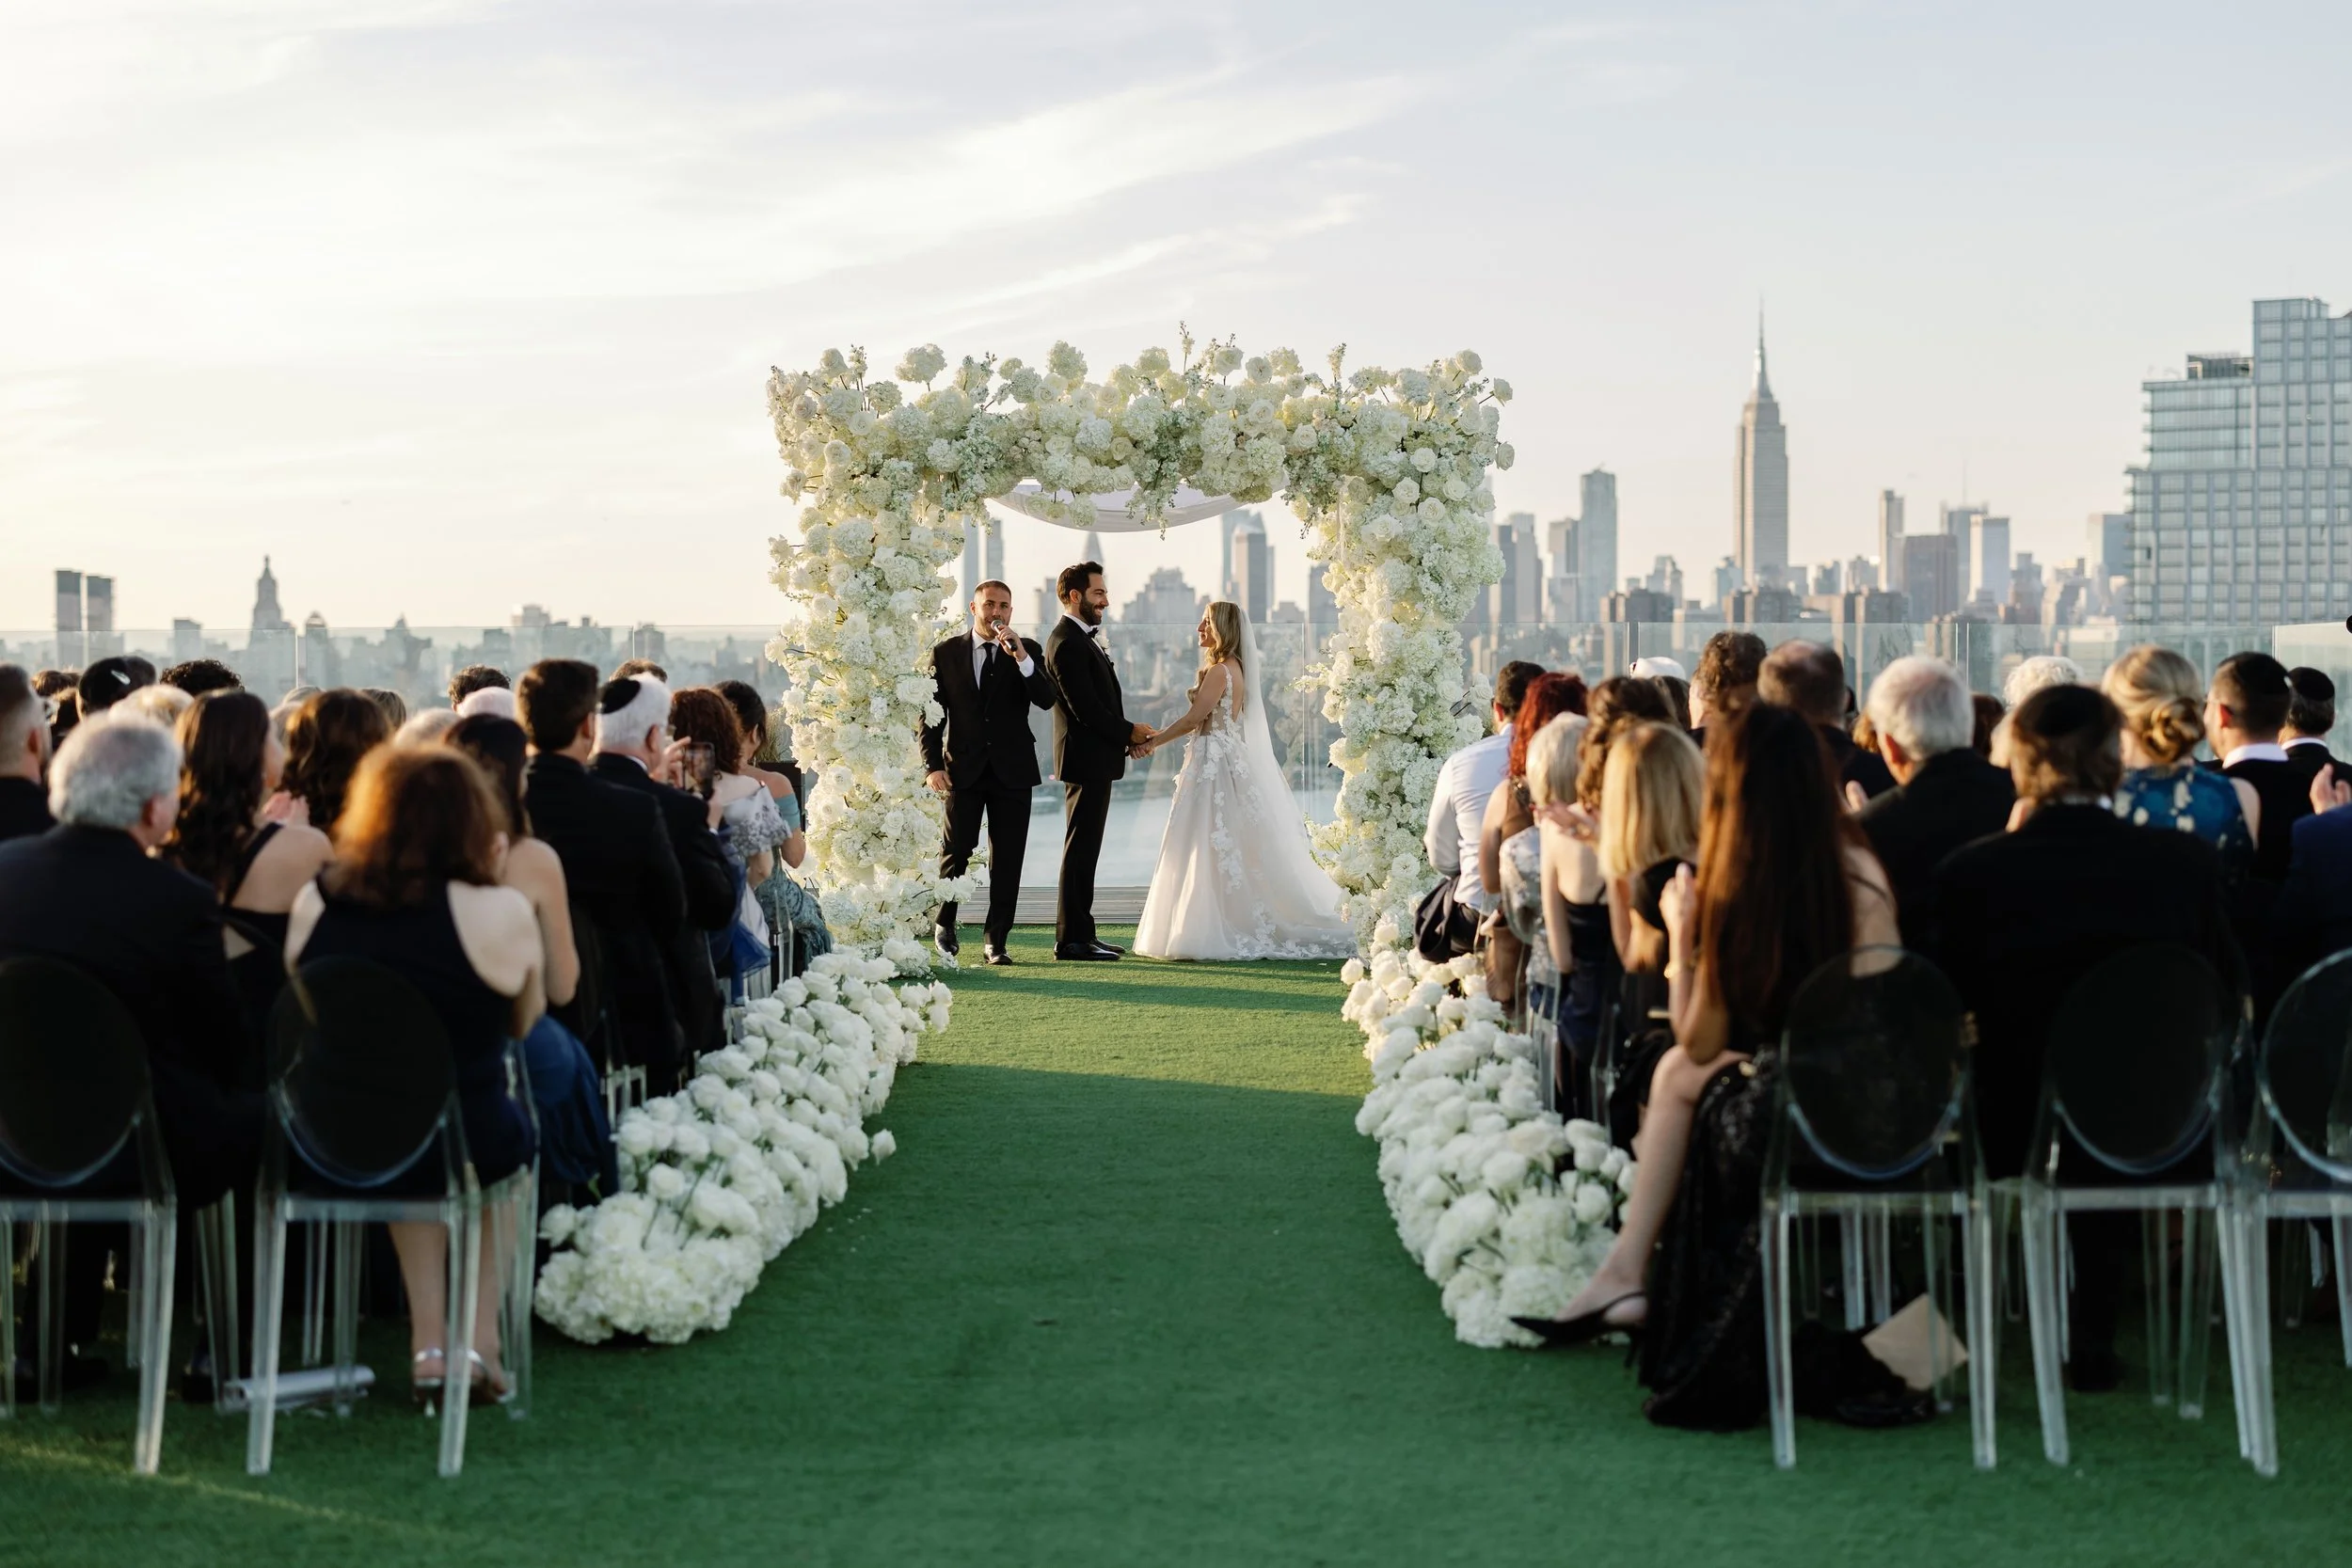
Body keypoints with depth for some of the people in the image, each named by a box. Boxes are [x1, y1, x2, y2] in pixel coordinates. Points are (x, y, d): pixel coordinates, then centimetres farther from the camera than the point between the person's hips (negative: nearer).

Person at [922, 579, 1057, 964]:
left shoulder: (1028, 651, 5)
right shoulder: (946, 653, 4)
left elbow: (1046, 699, -9)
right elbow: (931, 714, 4)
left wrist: (1021, 658, -21)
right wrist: (933, 765, -5)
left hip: (1012, 770, 1)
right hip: (963, 769, -1)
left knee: (1007, 860, 1)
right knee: (955, 851, 2)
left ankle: (996, 939, 8)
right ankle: (944, 922, 25)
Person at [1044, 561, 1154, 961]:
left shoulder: (1082, 639, 17)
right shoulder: (1068, 643, -16)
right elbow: (1086, 708, -21)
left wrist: (1124, 735, 7)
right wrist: (1128, 732, -11)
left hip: (1093, 760, 11)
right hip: (1086, 759, -11)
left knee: (1084, 850, 13)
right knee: (1081, 849, -8)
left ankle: (1080, 933, 18)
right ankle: (1072, 938, -5)